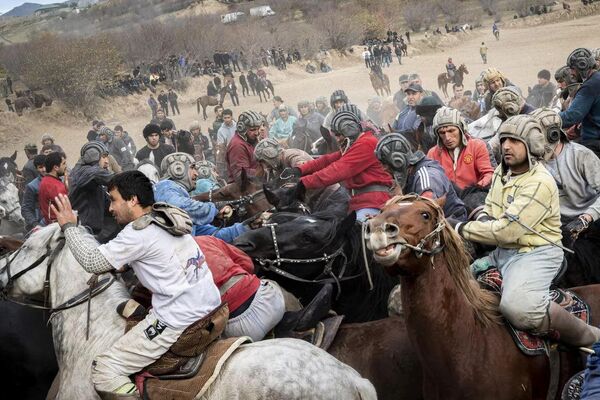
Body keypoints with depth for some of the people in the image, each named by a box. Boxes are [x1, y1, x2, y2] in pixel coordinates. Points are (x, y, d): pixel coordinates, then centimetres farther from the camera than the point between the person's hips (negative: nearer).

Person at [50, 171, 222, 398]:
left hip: (180, 323, -9)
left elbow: (93, 261, -11)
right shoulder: (169, 219, 13)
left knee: (103, 371, -5)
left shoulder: (140, 232, -13)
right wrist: (122, 265, 17)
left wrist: (69, 226, 1)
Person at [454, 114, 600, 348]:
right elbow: (488, 208, 21)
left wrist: (462, 229, -17)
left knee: (518, 307, -34)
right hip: (501, 251, 10)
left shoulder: (540, 183, -20)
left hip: (535, 253, -10)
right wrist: (484, 220, -5)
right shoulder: (502, 171, 8)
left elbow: (506, 231, -25)